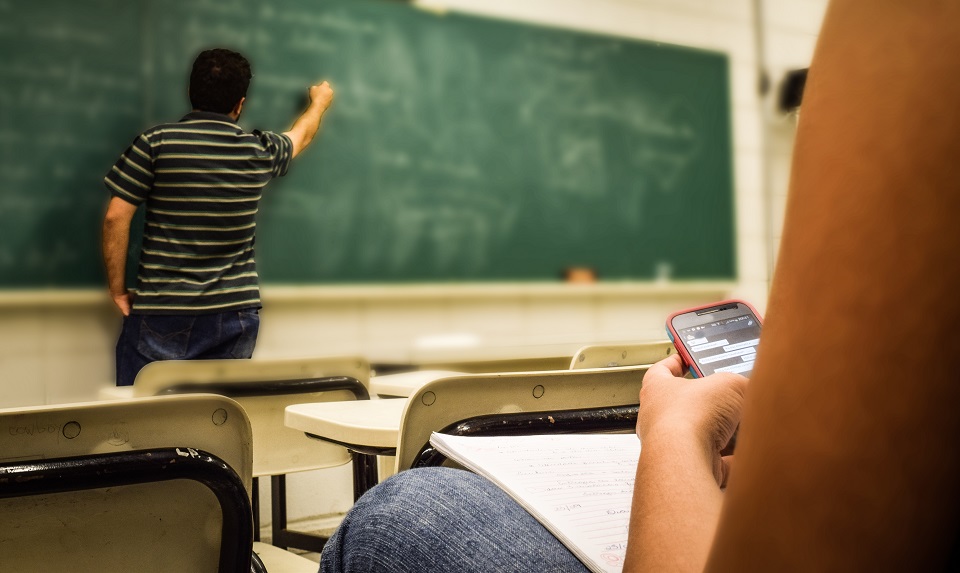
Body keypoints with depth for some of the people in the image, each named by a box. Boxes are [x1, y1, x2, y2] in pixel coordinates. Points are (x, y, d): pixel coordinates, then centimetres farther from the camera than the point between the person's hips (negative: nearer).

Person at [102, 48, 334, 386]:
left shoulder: (155, 143, -5)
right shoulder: (260, 152, 3)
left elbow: (116, 217, -7)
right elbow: (301, 135, 26)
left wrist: (117, 289, 4)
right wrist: (320, 102, 47)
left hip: (162, 315, -2)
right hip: (236, 317, 3)